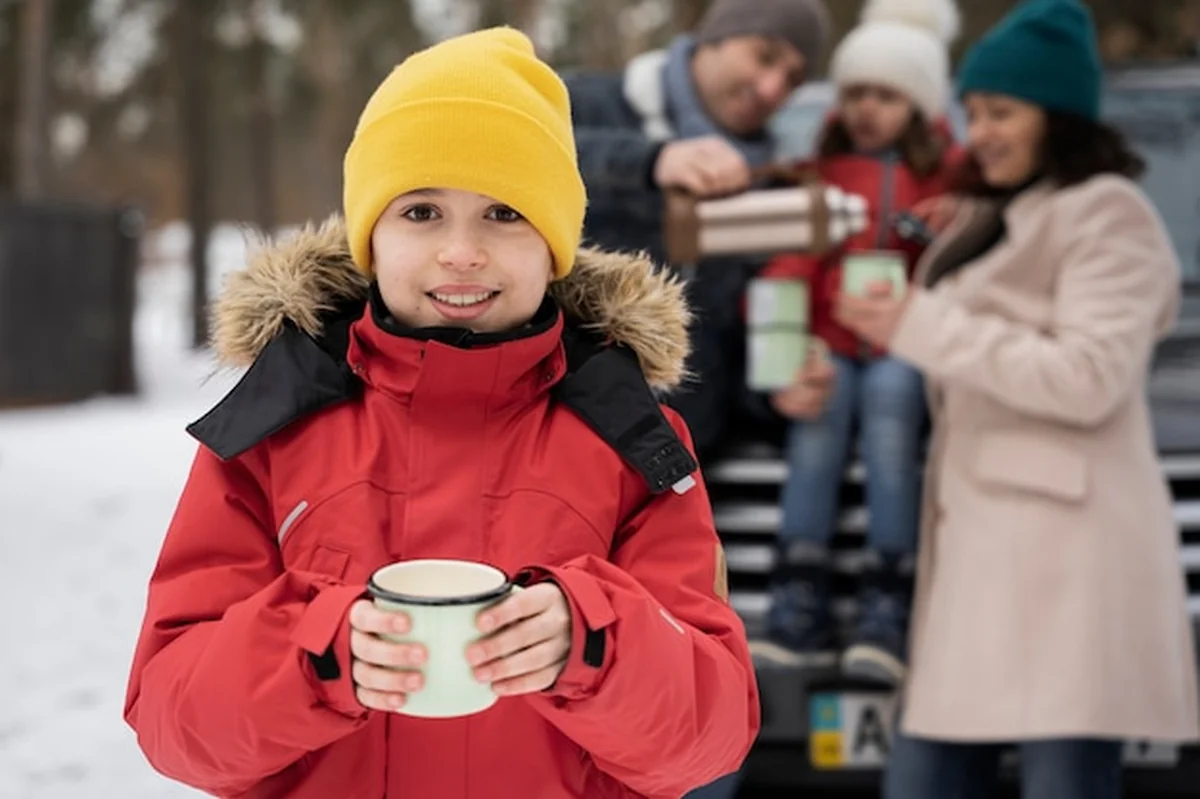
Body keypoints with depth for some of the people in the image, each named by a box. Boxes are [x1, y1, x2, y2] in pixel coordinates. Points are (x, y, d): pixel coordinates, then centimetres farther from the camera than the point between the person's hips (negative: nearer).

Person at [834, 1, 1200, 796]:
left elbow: (1089, 378, -14)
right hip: (980, 546, 9)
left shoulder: (1106, 213, -2)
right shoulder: (990, 217, 24)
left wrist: (924, 329, -10)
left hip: (1067, 546, -8)